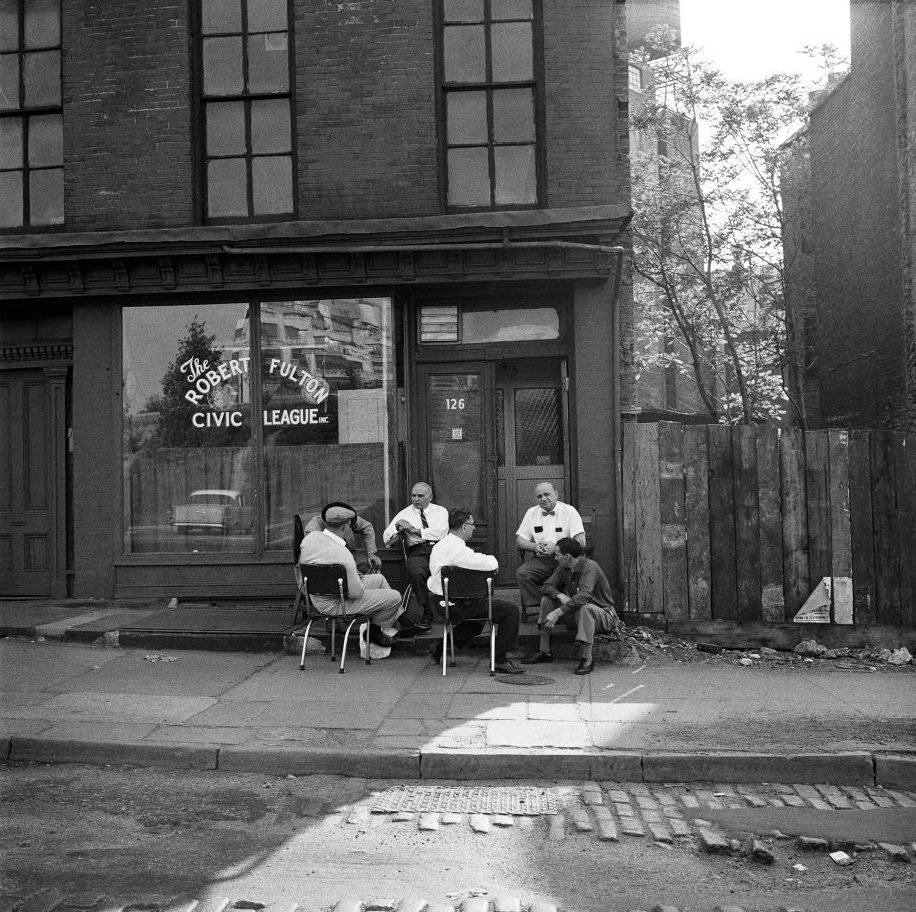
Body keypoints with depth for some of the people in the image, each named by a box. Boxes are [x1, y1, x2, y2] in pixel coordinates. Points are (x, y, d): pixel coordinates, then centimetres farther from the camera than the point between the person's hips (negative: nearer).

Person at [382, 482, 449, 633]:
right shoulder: (405, 514, 18)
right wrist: (397, 527, -9)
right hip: (417, 552, 0)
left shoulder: (440, 511, 16)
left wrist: (415, 530, -8)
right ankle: (426, 614, -23)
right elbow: (386, 539, 11)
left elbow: (440, 533, -4)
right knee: (416, 573, -35)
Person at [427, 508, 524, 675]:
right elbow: (490, 565, -25)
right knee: (510, 610, -10)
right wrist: (492, 560, -3)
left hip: (443, 602, 10)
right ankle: (500, 661, -5)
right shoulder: (457, 548, -21)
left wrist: (487, 560, 2)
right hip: (457, 606, -10)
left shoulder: (441, 545, 12)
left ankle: (441, 648, 35)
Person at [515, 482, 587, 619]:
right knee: (521, 573, -25)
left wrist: (556, 547, -18)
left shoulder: (569, 511, 0)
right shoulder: (531, 513, 12)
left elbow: (581, 542, -8)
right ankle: (535, 607, -17)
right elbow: (519, 540, 11)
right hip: (540, 560, 3)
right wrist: (535, 546, -10)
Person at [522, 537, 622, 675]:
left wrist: (557, 613, -40)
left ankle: (587, 659, -29)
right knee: (547, 600, -7)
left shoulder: (590, 567, -24)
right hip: (576, 615, 7)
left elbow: (583, 597, -36)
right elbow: (546, 587, -2)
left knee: (584, 607, -39)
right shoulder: (563, 568, 0)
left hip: (602, 614, -7)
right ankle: (544, 652, -2)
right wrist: (560, 596, -24)